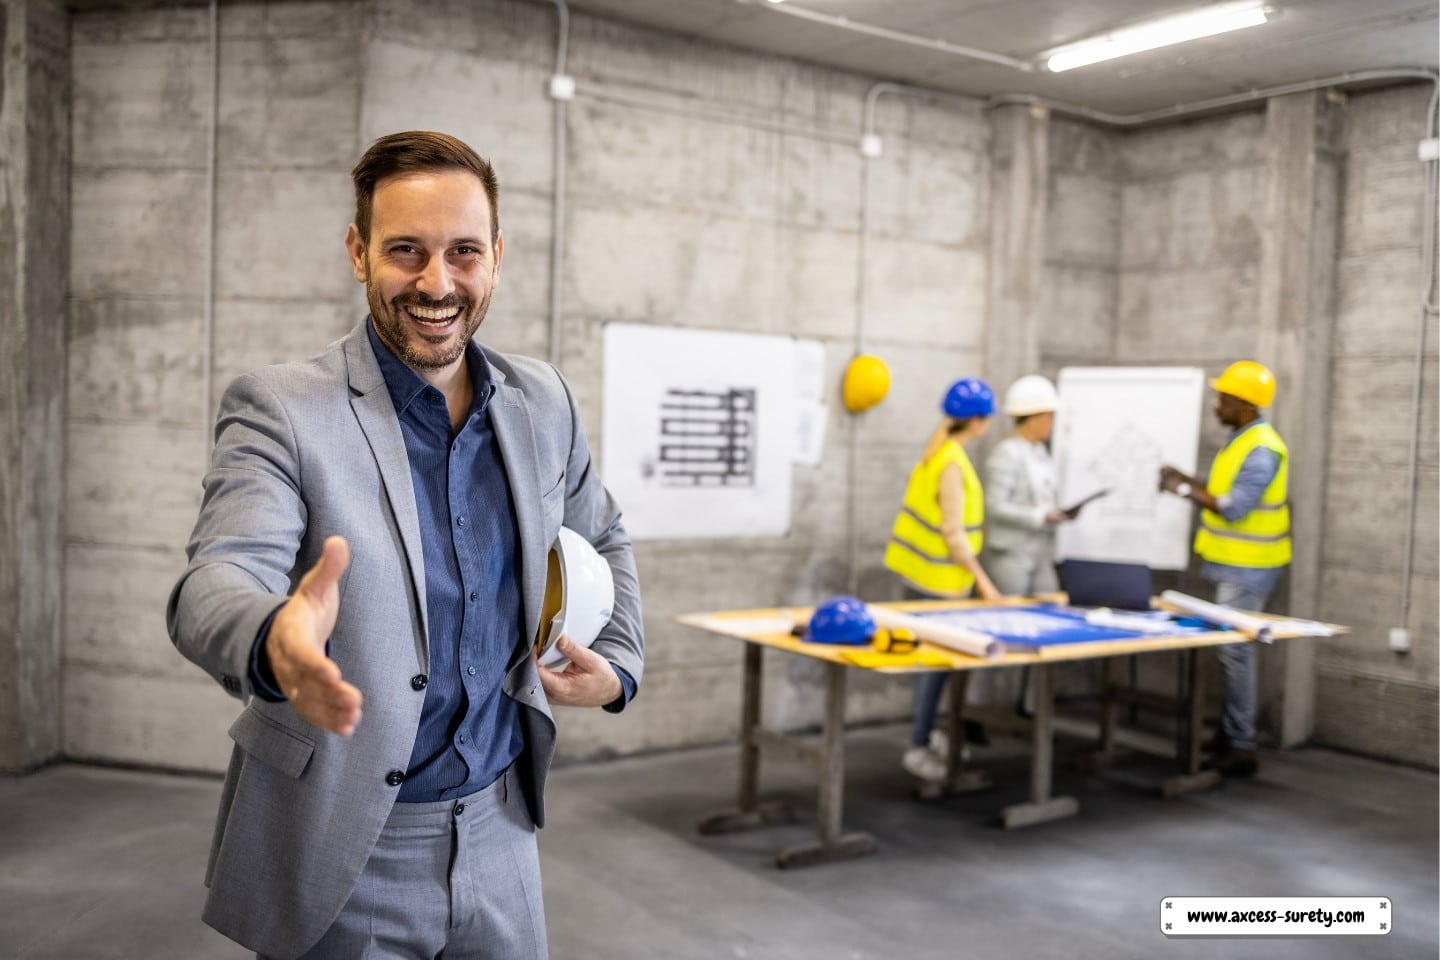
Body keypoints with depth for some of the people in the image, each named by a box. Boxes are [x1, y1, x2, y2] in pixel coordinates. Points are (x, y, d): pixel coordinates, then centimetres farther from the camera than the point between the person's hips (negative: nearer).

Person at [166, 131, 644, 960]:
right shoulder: (279, 410, -13)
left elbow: (602, 541, 18)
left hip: (497, 829, 4)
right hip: (341, 853, -4)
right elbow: (216, 581, -27)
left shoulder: (543, 403, 1)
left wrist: (620, 665, 5)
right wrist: (275, 642, -48)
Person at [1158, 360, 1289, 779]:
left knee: (1235, 649, -7)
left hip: (1247, 569, -10)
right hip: (1232, 563, 10)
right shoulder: (1240, 441, 11)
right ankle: (1229, 732, 24)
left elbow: (1234, 508, -23)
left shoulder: (1262, 450, -19)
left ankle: (1241, 748, 0)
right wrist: (1185, 480, 7)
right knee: (1230, 648, 14)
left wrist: (1186, 490, -16)